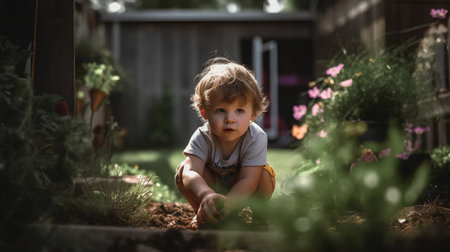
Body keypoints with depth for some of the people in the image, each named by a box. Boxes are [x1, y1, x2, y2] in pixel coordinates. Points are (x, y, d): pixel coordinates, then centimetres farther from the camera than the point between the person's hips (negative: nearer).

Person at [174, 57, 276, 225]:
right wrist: (206, 195, -68)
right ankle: (204, 216, -8)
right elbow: (191, 173, -44)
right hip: (212, 185, 1)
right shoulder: (202, 138, -29)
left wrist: (224, 206, -53)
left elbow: (248, 180, -37)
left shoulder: (256, 138, -31)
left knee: (265, 174, -31)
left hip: (241, 190, 0)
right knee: (183, 170, -26)